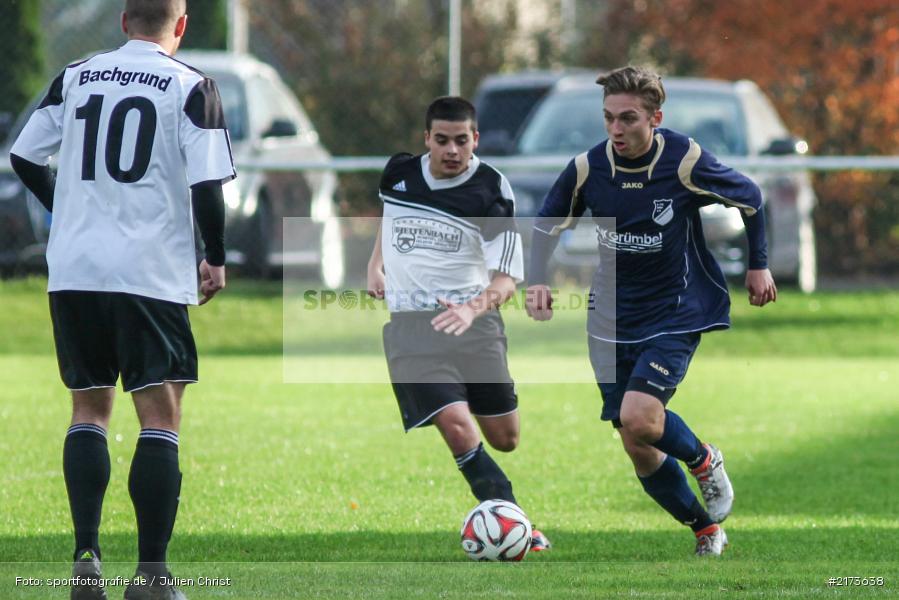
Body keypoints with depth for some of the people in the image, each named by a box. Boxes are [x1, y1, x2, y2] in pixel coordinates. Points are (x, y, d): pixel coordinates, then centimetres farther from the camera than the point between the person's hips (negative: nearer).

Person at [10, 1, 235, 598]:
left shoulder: (75, 77, 8)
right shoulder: (191, 87, -3)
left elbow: (24, 157, 11)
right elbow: (207, 182, -10)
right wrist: (216, 258, 3)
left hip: (74, 269, 4)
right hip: (152, 273, -4)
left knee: (90, 408, 15)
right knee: (160, 416, 1)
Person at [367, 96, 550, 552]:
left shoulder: (491, 190, -8)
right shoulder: (398, 173, 2)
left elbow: (508, 274, -14)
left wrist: (474, 308, -32)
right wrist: (375, 264, 18)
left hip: (472, 320, 0)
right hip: (410, 324, 0)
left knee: (504, 440, 6)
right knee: (456, 424, -21)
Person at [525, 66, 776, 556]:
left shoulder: (685, 162, -17)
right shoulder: (589, 168, -9)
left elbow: (749, 197, 2)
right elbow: (547, 225, 9)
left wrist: (758, 265, 10)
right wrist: (537, 280, -7)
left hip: (676, 313, -4)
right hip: (614, 322, 4)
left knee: (638, 418, -24)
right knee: (640, 450, 3)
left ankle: (704, 460, 8)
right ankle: (706, 529, 24)